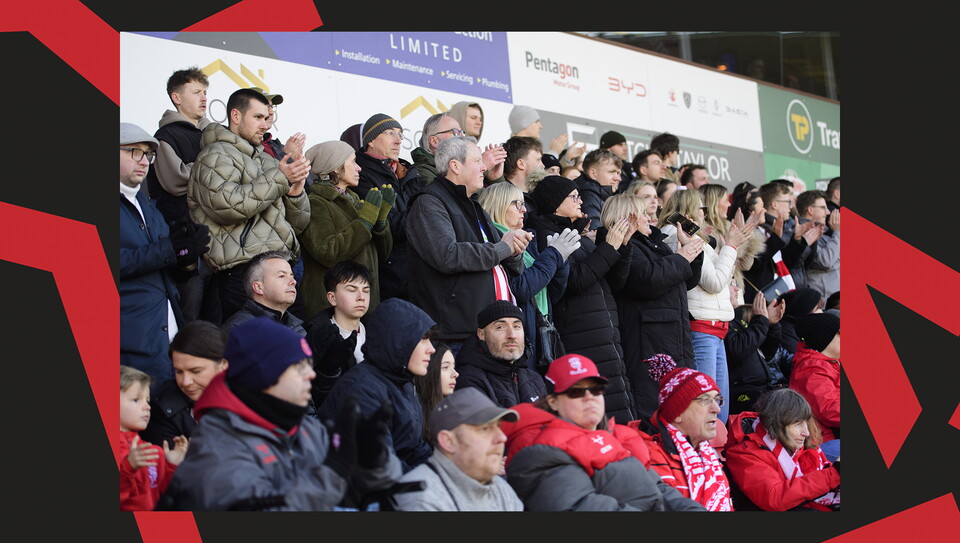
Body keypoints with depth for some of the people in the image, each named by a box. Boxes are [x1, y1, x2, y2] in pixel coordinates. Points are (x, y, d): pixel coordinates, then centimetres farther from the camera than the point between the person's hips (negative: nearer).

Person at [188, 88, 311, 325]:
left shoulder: (266, 161, 24)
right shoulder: (218, 154, 2)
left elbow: (298, 225, 21)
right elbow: (225, 205, -19)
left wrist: (295, 189, -1)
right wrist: (279, 178, -12)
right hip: (242, 274, -8)